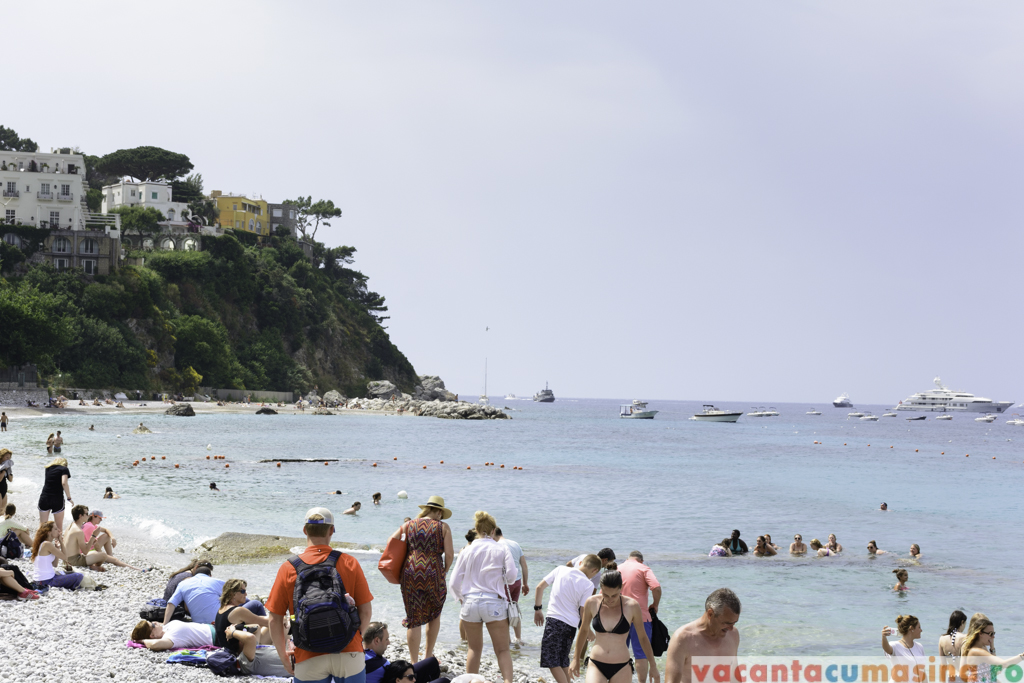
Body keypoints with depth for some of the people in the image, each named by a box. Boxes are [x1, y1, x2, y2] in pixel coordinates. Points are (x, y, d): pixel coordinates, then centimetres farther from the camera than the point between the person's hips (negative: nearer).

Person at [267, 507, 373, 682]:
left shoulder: (289, 568, -1)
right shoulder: (349, 563, 0)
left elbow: (275, 620, -1)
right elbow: (366, 611, 1)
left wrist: (283, 657, 11)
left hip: (309, 660, 0)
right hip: (349, 655, 1)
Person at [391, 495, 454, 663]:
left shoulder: (409, 525, 11)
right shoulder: (443, 527, 3)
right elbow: (449, 554, -4)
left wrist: (399, 565, 15)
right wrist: (445, 571, 14)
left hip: (410, 573, 2)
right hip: (433, 574, -2)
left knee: (414, 619, 6)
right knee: (434, 614, 20)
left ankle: (414, 662, 6)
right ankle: (429, 656, 24)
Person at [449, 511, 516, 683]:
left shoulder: (468, 550, 3)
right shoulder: (501, 548, -2)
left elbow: (455, 582, 4)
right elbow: (511, 575, -6)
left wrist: (461, 598, 23)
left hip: (471, 603, 2)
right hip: (494, 603, -2)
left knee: (474, 648, 16)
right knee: (502, 650, 1)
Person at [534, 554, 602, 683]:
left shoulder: (560, 570, 0)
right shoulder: (588, 584, -4)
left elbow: (540, 587, 3)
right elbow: (583, 611, -5)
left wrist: (538, 609, 15)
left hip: (554, 620, -2)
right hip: (571, 624, 2)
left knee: (552, 662, -1)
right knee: (563, 662, 18)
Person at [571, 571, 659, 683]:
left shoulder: (632, 606, -8)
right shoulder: (592, 603, -4)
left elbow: (642, 637, 6)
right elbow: (584, 630, 13)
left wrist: (653, 666, 10)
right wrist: (576, 659, 19)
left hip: (621, 669, 0)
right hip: (596, 665, 0)